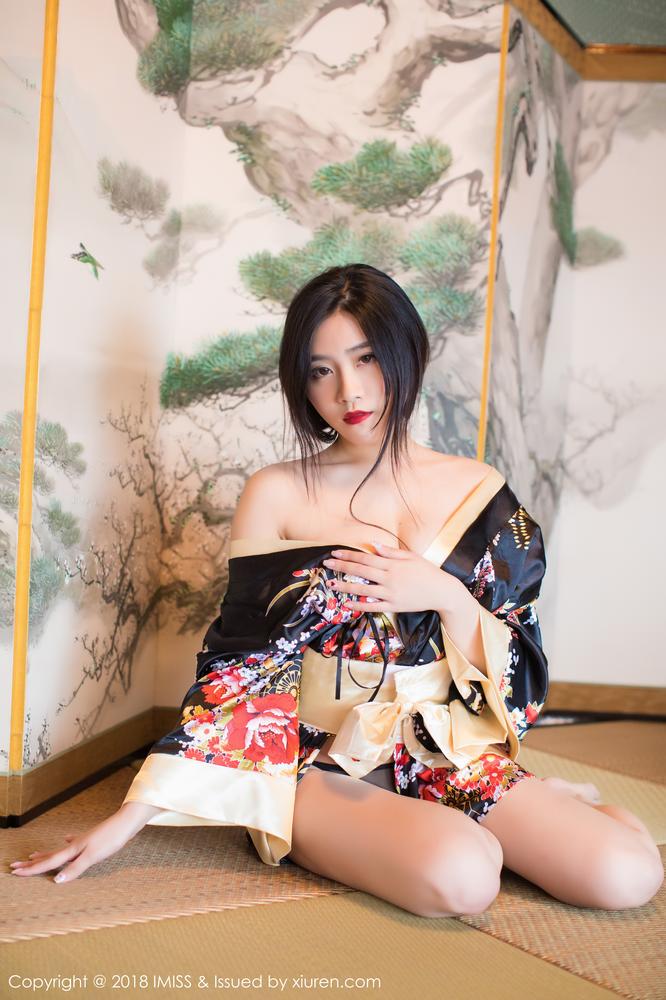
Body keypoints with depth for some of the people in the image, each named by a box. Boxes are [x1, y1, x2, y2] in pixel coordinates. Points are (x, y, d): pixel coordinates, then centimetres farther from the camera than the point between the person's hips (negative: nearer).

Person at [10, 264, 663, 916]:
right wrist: (135, 813, -8)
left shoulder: (479, 491, 4)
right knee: (459, 875, -31)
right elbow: (237, 667, -3)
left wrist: (446, 596, -14)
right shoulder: (276, 495, -1)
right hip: (318, 761, -2)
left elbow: (518, 675, 6)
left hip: (453, 758, 2)